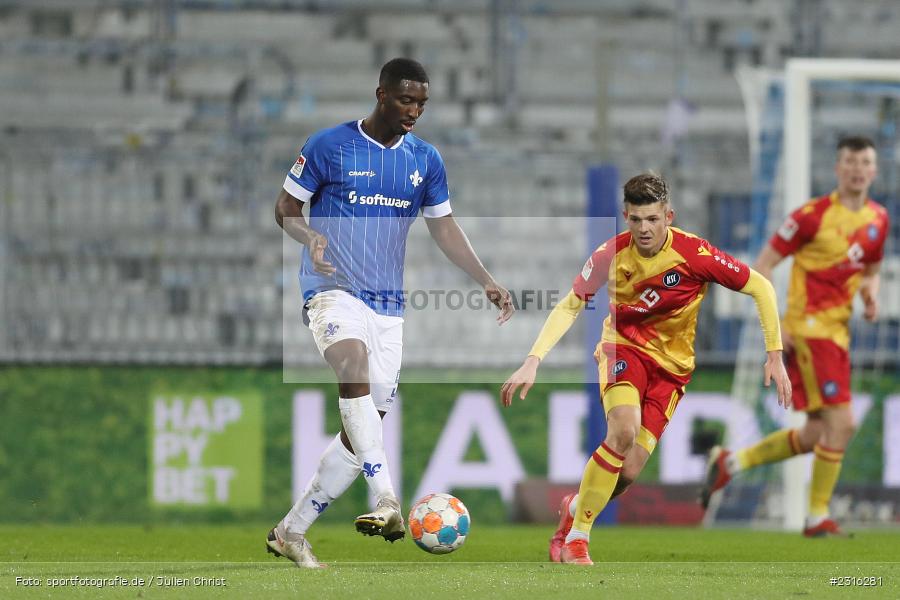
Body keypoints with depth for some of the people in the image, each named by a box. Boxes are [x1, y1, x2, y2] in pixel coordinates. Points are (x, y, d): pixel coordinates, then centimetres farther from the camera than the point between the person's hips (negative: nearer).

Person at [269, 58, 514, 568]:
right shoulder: (328, 146, -4)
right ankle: (386, 501, -45)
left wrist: (486, 280, 3)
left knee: (364, 429, 1)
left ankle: (291, 533, 17)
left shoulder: (426, 160, 8)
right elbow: (286, 208, 2)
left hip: (389, 303, 5)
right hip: (333, 289, -5)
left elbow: (445, 228, 15)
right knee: (354, 359, -36)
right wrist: (310, 236, -20)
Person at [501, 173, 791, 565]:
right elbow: (568, 307, -5)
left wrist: (775, 356, -12)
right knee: (625, 428, -31)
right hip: (623, 347, -1)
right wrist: (533, 361, -16)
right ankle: (577, 535, -18)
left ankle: (575, 507, 24)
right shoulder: (612, 254, -15)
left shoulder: (693, 253, -19)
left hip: (672, 363, 1)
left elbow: (760, 288, -10)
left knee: (630, 471, -10)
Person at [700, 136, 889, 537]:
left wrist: (870, 294, 1)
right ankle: (818, 517, -2)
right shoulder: (814, 214, -11)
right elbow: (764, 263, -8)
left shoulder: (878, 219, 9)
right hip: (809, 328, -8)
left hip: (837, 331, 8)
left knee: (817, 435, 10)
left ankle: (730, 462, 24)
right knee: (841, 423, -14)